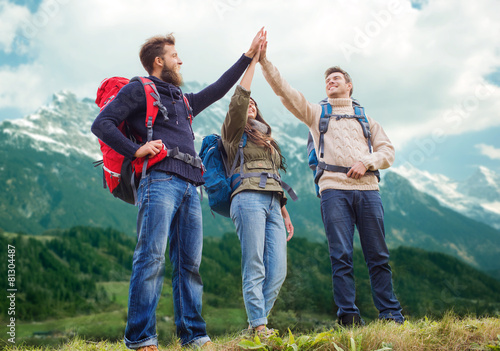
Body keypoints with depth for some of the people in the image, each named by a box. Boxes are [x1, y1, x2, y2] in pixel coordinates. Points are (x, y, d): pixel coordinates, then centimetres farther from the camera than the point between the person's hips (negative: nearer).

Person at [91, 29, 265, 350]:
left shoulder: (183, 100, 32)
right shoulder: (138, 90, 11)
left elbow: (217, 90, 39)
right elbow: (102, 124, 3)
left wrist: (248, 56, 41)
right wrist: (136, 150, -9)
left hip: (189, 187, 7)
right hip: (160, 180, -7)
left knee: (190, 262, 2)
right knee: (152, 257, -15)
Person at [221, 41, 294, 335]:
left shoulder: (268, 140, 31)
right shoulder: (234, 132, 13)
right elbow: (238, 100, -5)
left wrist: (285, 214, 22)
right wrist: (252, 60, -1)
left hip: (272, 203, 6)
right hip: (249, 198, -6)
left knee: (278, 270, -5)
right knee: (255, 268, -12)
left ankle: (256, 323, 2)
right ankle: (259, 325, -11)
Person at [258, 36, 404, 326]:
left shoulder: (365, 118, 25)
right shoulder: (316, 113, 22)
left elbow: (388, 152, 16)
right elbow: (284, 90, 11)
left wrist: (367, 161, -5)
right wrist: (264, 61, 0)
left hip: (367, 187, 1)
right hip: (334, 188, -1)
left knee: (378, 256, 0)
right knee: (341, 256, -6)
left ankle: (392, 315, 5)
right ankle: (349, 317, -3)